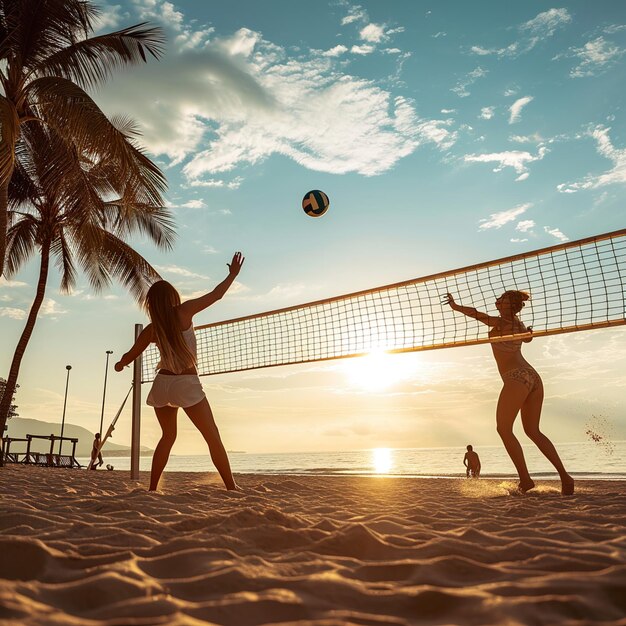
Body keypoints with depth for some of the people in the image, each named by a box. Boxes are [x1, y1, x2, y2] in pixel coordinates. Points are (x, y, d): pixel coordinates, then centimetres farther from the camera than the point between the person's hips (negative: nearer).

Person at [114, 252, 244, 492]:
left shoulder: (150, 330, 5)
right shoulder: (183, 312, -7)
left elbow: (129, 356, 19)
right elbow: (216, 294, -1)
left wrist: (119, 365, 42)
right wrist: (233, 274, 14)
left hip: (162, 383, 5)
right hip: (186, 384, -5)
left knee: (168, 436, 21)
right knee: (213, 437, 0)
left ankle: (152, 488, 20)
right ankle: (232, 487, -1)